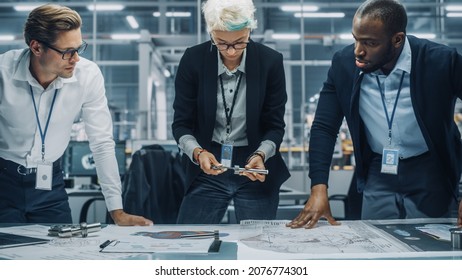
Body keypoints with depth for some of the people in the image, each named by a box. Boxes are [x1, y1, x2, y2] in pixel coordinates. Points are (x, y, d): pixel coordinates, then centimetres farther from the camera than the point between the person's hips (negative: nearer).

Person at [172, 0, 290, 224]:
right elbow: (181, 124, -5)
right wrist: (198, 152, -24)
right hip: (207, 168, 0)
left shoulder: (271, 62, -9)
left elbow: (275, 126, -3)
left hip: (256, 169, 0)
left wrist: (260, 156, -22)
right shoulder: (193, 60, -9)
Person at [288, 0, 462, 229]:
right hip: (378, 174, 2)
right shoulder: (344, 63, -12)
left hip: (430, 176, -2)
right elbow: (324, 128, -6)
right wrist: (318, 190, -18)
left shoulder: (441, 62, -20)